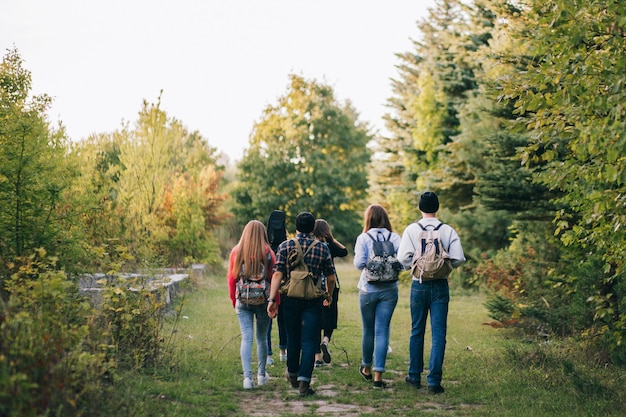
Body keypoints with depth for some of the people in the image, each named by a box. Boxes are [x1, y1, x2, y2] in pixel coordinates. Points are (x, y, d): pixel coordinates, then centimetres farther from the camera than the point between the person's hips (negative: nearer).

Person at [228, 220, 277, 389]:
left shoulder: (237, 252, -1)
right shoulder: (267, 253, -4)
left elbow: (231, 278, 3)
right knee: (262, 338, 14)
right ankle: (261, 375, 24)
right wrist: (276, 302, 3)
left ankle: (247, 377, -12)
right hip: (264, 300, 0)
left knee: (246, 338, -1)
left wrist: (234, 300, 14)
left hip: (243, 301, 0)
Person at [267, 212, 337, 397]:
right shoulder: (322, 248, 1)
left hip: (291, 299, 1)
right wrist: (329, 295, 23)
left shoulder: (285, 246, -1)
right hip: (313, 300, -1)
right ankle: (304, 381, -9)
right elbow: (331, 278, 5)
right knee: (309, 341, 0)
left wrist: (272, 299, -9)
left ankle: (293, 374, 35)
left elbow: (277, 274, -9)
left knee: (293, 338, 17)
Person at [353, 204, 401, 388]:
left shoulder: (363, 238, -5)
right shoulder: (395, 238, -1)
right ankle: (378, 375, -6)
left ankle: (367, 368, 33)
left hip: (368, 289, 0)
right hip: (389, 290, 0)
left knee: (368, 330, 15)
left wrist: (369, 268, 7)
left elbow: (359, 263, -14)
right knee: (382, 331, 1)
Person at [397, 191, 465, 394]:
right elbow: (458, 258, -9)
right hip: (440, 285, 0)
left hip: (419, 285, 1)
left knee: (417, 331, 15)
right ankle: (434, 381, -4)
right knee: (438, 334, 1)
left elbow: (403, 257, -13)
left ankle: (415, 376, 24)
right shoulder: (448, 231, -3)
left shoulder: (412, 229, -5)